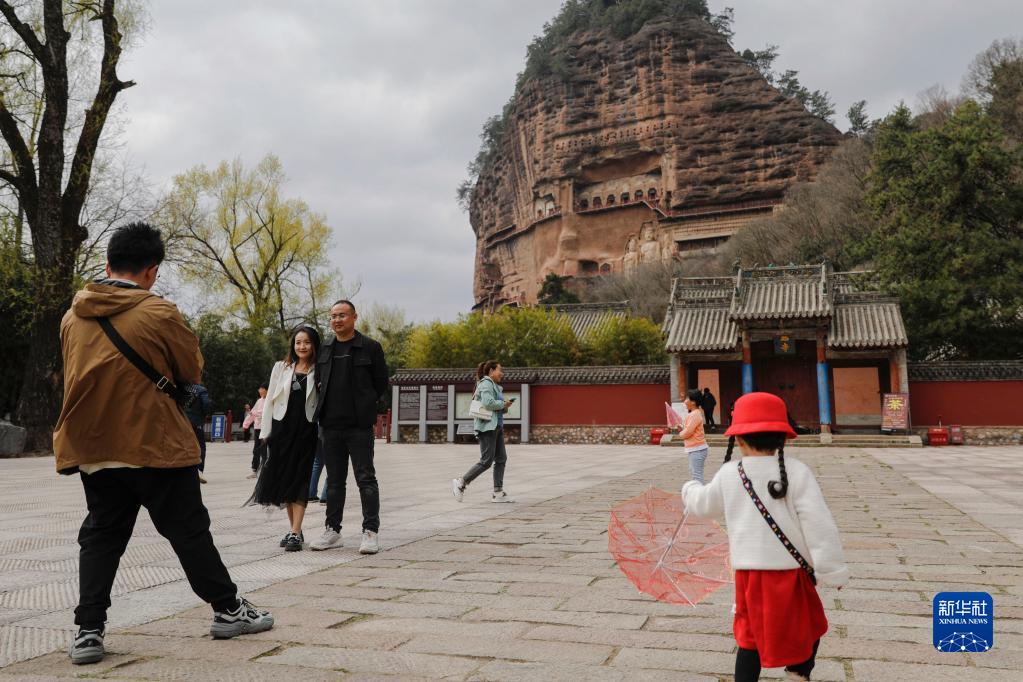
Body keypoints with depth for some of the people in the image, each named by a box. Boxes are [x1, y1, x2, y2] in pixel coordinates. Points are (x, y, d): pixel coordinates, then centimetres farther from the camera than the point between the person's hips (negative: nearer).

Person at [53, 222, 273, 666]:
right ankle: (227, 609, 17)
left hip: (91, 447, 5)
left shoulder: (73, 316, 5)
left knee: (100, 537, 14)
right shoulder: (159, 313, -12)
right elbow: (193, 371, -2)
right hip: (154, 445, -4)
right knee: (189, 531, 6)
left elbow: (77, 374, 18)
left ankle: (88, 631, 9)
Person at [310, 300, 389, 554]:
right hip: (330, 425, 5)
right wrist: (328, 407, 10)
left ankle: (370, 532, 1)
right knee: (334, 480, 11)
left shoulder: (370, 348, -2)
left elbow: (381, 383, 2)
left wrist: (364, 405, 5)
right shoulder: (324, 350, 11)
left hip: (359, 425, -5)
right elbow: (319, 382, 20)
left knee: (366, 478, -3)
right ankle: (332, 531, 19)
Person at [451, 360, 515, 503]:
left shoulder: (495, 386, 21)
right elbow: (488, 403, -26)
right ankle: (461, 483, 0)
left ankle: (498, 493, 7)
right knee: (487, 461, -9)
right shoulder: (486, 384, -10)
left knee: (501, 458, 5)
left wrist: (504, 407, 5)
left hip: (496, 426, 10)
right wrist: (503, 404, -12)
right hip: (487, 426, -10)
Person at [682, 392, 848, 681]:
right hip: (790, 574, -2)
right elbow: (820, 524, -12)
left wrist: (690, 489, 39)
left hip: (749, 575, 3)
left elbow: (703, 504, 17)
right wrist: (833, 570, -4)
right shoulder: (796, 472, -9)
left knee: (750, 638, 16)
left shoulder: (729, 475, -1)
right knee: (810, 628, 20)